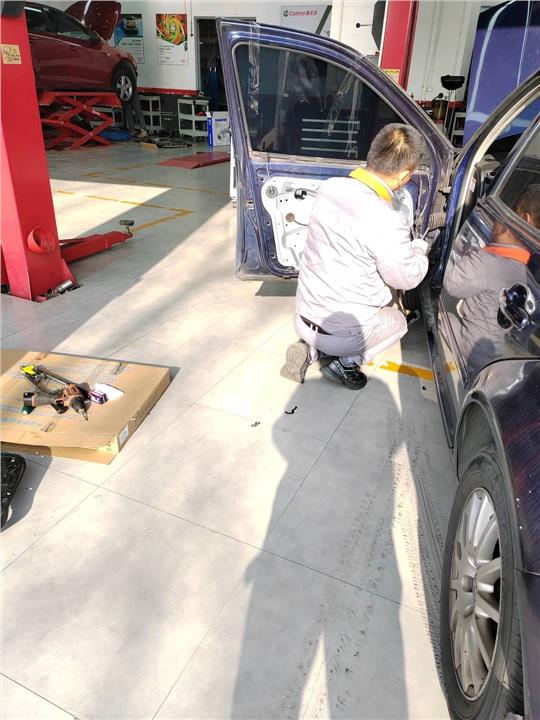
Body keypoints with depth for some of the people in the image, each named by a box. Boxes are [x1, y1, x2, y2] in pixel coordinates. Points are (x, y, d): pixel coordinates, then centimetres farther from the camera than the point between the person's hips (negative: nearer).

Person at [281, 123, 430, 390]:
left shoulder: (330, 188, -7)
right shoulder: (386, 222, -27)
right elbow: (406, 279, -11)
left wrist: (404, 243, 18)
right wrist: (419, 248, 10)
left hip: (303, 317, 5)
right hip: (342, 334, -5)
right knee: (398, 321, 25)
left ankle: (309, 348, 13)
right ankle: (346, 362, 5)